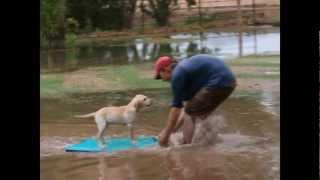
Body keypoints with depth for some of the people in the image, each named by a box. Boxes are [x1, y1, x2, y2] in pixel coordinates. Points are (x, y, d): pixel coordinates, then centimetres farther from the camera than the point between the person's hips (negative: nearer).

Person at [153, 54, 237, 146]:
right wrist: (172, 130, 29)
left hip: (218, 83, -10)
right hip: (228, 81, 10)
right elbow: (188, 103, 27)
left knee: (189, 114, 1)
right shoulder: (186, 67, 24)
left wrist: (166, 134, 3)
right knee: (200, 114, 22)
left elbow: (176, 107, -5)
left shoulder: (178, 74, -4)